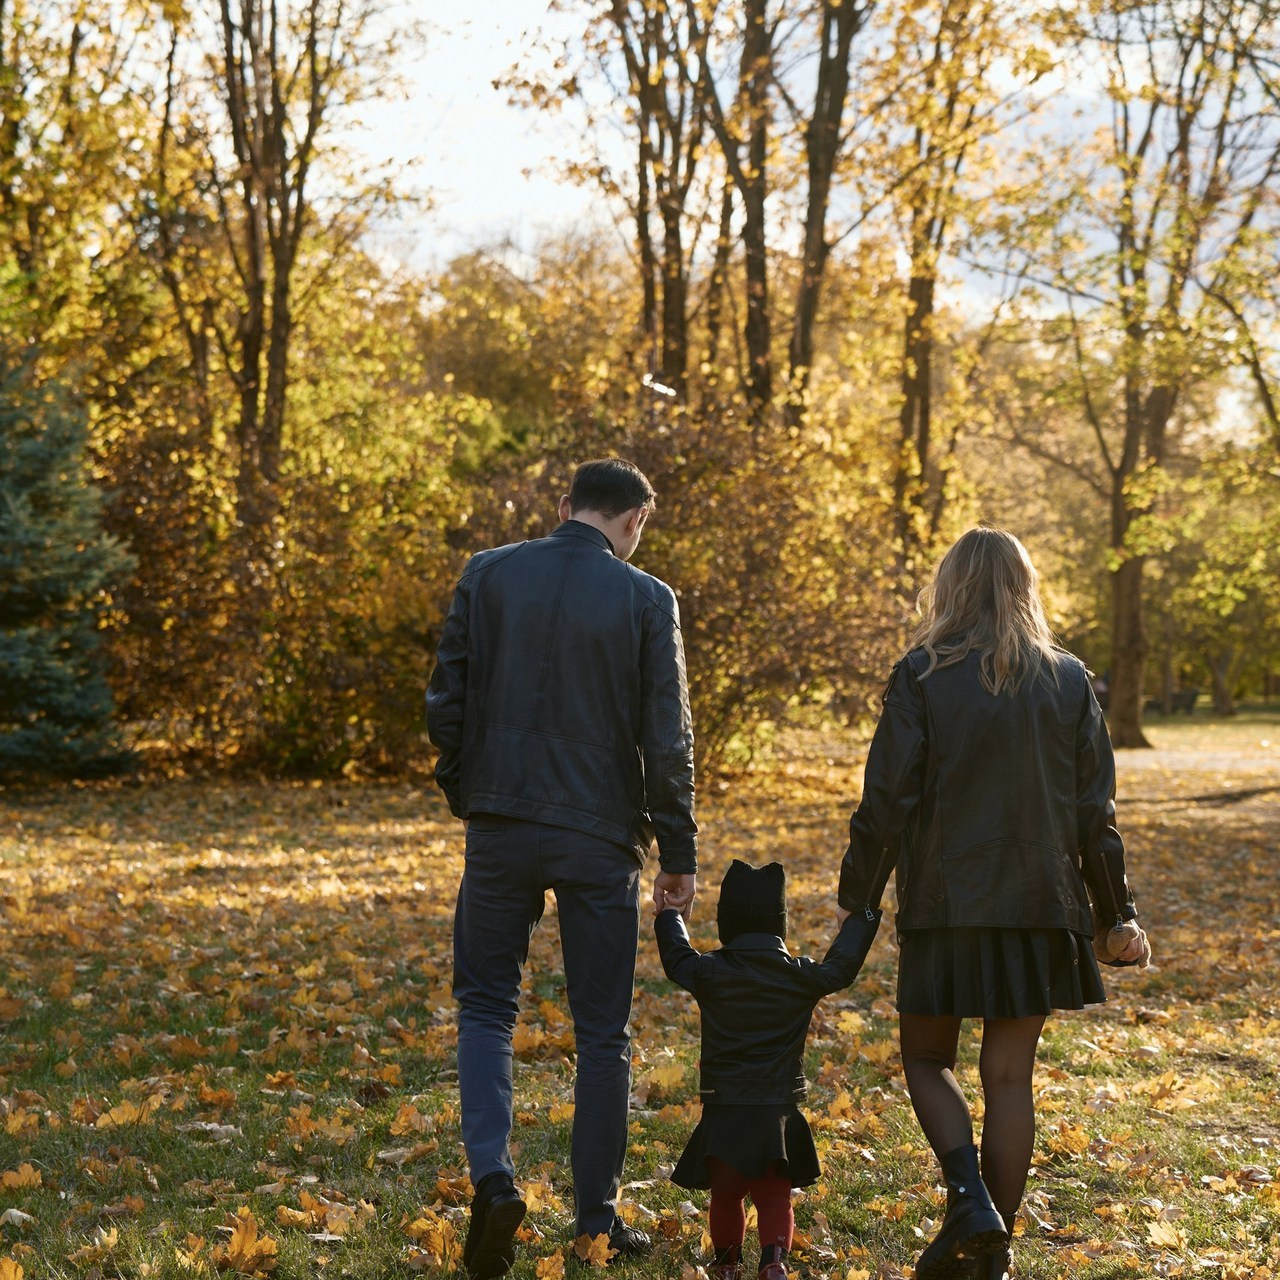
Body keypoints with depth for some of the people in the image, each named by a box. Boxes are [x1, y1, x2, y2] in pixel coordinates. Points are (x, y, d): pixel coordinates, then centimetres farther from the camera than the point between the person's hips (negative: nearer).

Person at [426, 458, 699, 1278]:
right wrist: (680, 854, 3)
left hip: (501, 829, 1)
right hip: (601, 839, -1)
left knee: (487, 1007, 13)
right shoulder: (647, 600, -5)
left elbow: (446, 700, 1)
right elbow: (667, 740, -5)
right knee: (603, 1030, 10)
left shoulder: (488, 576, 1)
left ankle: (493, 1175, -7)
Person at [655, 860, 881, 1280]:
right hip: (779, 1110, 1)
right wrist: (863, 916, 28)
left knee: (725, 1195, 16)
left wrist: (668, 913, 32)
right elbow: (842, 965, 14)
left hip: (723, 1112, 0)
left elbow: (675, 955, 13)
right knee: (774, 1196, 9)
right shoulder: (802, 977, -3)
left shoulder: (708, 973, -6)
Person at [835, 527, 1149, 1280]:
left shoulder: (923, 678, -7)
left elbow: (887, 803, -8)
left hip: (947, 906, -3)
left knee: (927, 1057, 14)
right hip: (1040, 906, 3)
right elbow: (1096, 815, 4)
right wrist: (1117, 913, 13)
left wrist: (858, 900, 1)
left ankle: (970, 1197, -7)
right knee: (1010, 1076, 9)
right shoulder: (1069, 682, 2)